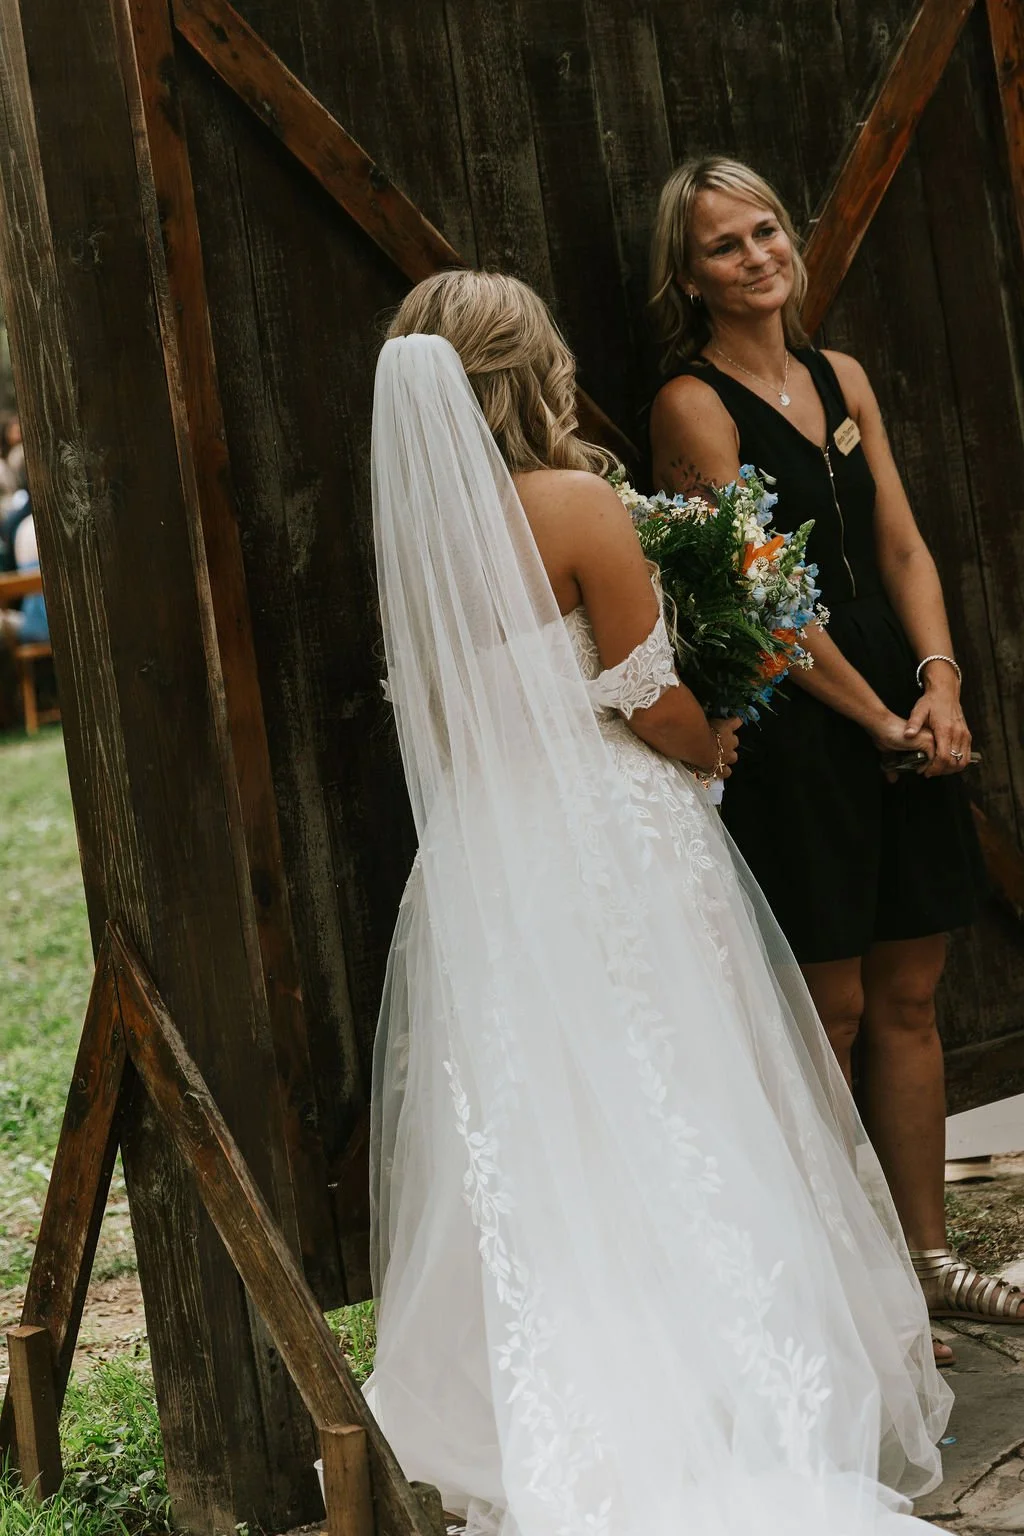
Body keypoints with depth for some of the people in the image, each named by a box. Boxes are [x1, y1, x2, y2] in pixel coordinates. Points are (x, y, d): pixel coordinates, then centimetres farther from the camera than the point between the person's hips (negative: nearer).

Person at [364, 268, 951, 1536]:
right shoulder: (577, 505, -13)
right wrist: (718, 746, 8)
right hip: (616, 849, -5)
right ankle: (733, 1407, 10)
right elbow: (653, 708, -10)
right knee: (675, 1130, 4)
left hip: (485, 863, 6)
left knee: (536, 1142, 10)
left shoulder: (416, 531, 4)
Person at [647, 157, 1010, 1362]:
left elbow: (902, 545, 10)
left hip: (903, 718, 7)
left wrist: (940, 682, -5)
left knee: (908, 996, 11)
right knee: (831, 1013, 0)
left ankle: (924, 1258, 22)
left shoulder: (841, 379, 12)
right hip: (790, 734, -7)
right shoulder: (694, 403, -8)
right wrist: (883, 721, -11)